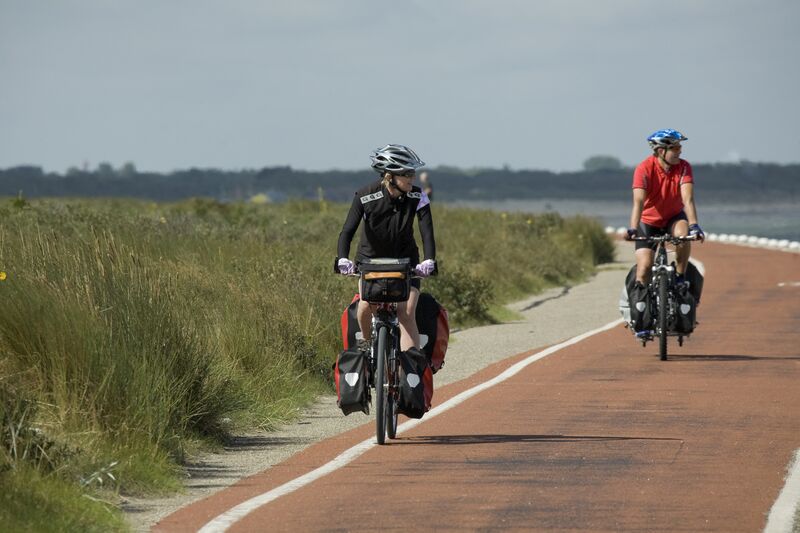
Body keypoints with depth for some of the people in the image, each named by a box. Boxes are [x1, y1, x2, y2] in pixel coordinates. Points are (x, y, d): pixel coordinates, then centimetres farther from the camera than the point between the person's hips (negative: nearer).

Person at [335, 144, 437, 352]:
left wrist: (429, 261, -43)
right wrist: (342, 259, -46)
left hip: (405, 260, 1)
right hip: (370, 259, -1)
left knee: (406, 313, -16)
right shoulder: (366, 196, -23)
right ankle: (368, 342, 7)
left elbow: (427, 232, -24)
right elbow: (348, 230, -28)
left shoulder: (417, 197, -18)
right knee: (366, 306, -23)